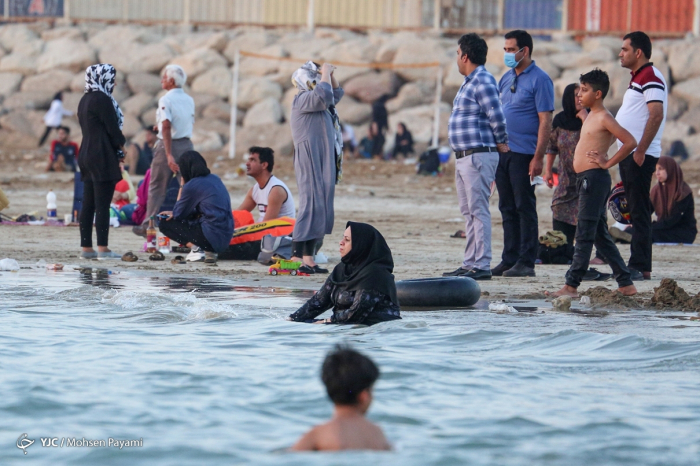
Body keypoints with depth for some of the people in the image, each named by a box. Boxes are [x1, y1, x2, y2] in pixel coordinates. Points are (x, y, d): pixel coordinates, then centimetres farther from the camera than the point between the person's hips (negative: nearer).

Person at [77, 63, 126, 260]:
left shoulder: (84, 101, 14)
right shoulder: (102, 100, -13)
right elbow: (113, 128, -14)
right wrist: (121, 144, 5)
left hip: (87, 154, 9)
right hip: (103, 156, -9)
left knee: (88, 205, 8)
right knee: (102, 204, -8)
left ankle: (86, 247, 9)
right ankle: (103, 249, -10)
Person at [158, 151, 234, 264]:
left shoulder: (191, 185, -10)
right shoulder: (215, 179, 14)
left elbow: (177, 214, 2)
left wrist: (182, 186, 9)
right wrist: (174, 214, 25)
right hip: (226, 238, 8)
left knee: (165, 224, 7)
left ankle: (195, 248, -8)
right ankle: (209, 251, 10)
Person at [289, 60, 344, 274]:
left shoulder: (319, 102, 20)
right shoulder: (302, 99, -8)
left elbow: (336, 93, 35)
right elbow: (324, 95, -26)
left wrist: (330, 74, 19)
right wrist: (326, 73, -11)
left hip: (325, 163, 10)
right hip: (310, 160, -10)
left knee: (322, 208, 5)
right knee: (311, 206, -15)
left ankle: (308, 258, 5)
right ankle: (296, 257, -18)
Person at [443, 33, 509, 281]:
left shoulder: (483, 82, -15)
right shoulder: (470, 82, 17)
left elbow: (496, 117, -20)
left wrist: (501, 143, -7)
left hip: (478, 156, -11)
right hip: (464, 157, 11)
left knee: (478, 211, -10)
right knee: (469, 212, 13)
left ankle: (481, 266, -10)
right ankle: (470, 264, 18)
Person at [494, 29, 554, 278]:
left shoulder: (539, 80, -8)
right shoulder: (507, 78, 16)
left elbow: (545, 121, -12)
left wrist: (538, 157, -18)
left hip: (523, 153, -8)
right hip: (502, 152, 8)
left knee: (525, 208, -4)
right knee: (507, 208, 10)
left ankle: (526, 262, -1)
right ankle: (509, 260, 16)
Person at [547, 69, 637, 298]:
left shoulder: (604, 118, -13)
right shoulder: (591, 116, 15)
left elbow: (630, 142, -20)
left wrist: (607, 163, -15)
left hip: (594, 177, -11)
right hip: (585, 179, 11)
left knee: (584, 234, -9)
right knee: (600, 234, 12)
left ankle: (571, 286, -10)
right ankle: (626, 284, 15)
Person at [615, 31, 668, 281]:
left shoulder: (650, 77, -13)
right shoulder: (638, 78, 19)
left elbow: (657, 115, -23)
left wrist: (640, 151, -24)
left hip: (640, 156, -10)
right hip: (629, 155, 10)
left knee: (640, 212, -10)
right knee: (636, 212, 10)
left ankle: (640, 267, -11)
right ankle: (640, 266, 13)